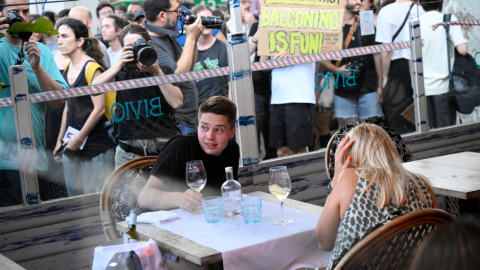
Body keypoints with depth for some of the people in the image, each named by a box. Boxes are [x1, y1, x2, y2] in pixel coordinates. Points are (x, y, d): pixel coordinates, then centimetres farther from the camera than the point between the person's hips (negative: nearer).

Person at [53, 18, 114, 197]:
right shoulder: (67, 69, 12)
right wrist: (60, 140, 17)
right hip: (72, 148, 7)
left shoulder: (91, 67, -11)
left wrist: (80, 138, -11)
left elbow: (99, 109, -14)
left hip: (95, 144, -7)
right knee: (74, 197, 9)